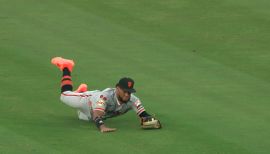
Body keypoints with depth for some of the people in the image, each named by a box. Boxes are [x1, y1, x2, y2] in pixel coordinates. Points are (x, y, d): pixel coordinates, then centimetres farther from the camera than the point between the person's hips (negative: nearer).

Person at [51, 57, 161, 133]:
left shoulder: (132, 100, -38)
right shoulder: (105, 96, -50)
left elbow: (143, 115, -46)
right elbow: (96, 115, -62)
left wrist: (150, 120, -69)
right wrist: (102, 127, -82)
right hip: (89, 99, -4)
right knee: (65, 94, 23)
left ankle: (82, 91, 66)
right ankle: (66, 68, 46)